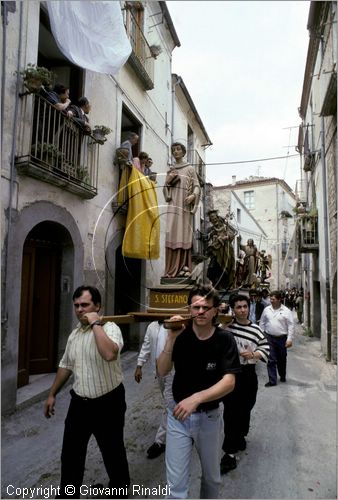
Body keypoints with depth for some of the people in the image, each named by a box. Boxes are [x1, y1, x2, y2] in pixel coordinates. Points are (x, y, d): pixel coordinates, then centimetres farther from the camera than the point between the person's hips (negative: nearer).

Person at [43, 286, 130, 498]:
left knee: (113, 453, 14)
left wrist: (95, 324, -31)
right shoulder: (74, 334, 5)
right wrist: (52, 394, 18)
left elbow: (110, 354, -40)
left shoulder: (110, 328, -19)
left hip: (108, 403, -6)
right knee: (70, 454, 18)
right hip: (79, 403, 6)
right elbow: (66, 366, 16)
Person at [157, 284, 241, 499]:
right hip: (178, 415, 0)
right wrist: (171, 339, -28)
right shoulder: (180, 335, -11)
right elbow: (162, 371, -14)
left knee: (212, 477, 22)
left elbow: (229, 382, -21)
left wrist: (196, 398, -34)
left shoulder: (225, 340, -14)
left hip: (210, 417, 0)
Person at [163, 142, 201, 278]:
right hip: (173, 205, 2)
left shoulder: (190, 169, 11)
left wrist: (193, 196, -17)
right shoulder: (170, 171, 20)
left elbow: (197, 186, 3)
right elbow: (165, 190, 18)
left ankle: (184, 268, -9)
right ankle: (172, 270, -10)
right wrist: (167, 181, -1)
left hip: (185, 205, -2)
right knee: (172, 235, -9)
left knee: (184, 235, -8)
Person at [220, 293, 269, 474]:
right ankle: (230, 454, 11)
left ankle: (240, 436, 45)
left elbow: (266, 349, 2)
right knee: (231, 411, 0)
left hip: (247, 374, 2)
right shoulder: (225, 325, -8)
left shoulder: (255, 330, -4)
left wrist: (253, 354, -16)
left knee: (245, 408, 18)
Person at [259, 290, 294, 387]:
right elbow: (262, 323, 10)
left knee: (282, 359, 15)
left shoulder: (286, 311, -6)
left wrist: (289, 339, -11)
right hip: (269, 338, 1)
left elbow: (291, 326, -6)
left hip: (282, 338, -1)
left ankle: (283, 376, 38)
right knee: (271, 360, -1)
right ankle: (272, 380, 7)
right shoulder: (266, 310, 2)